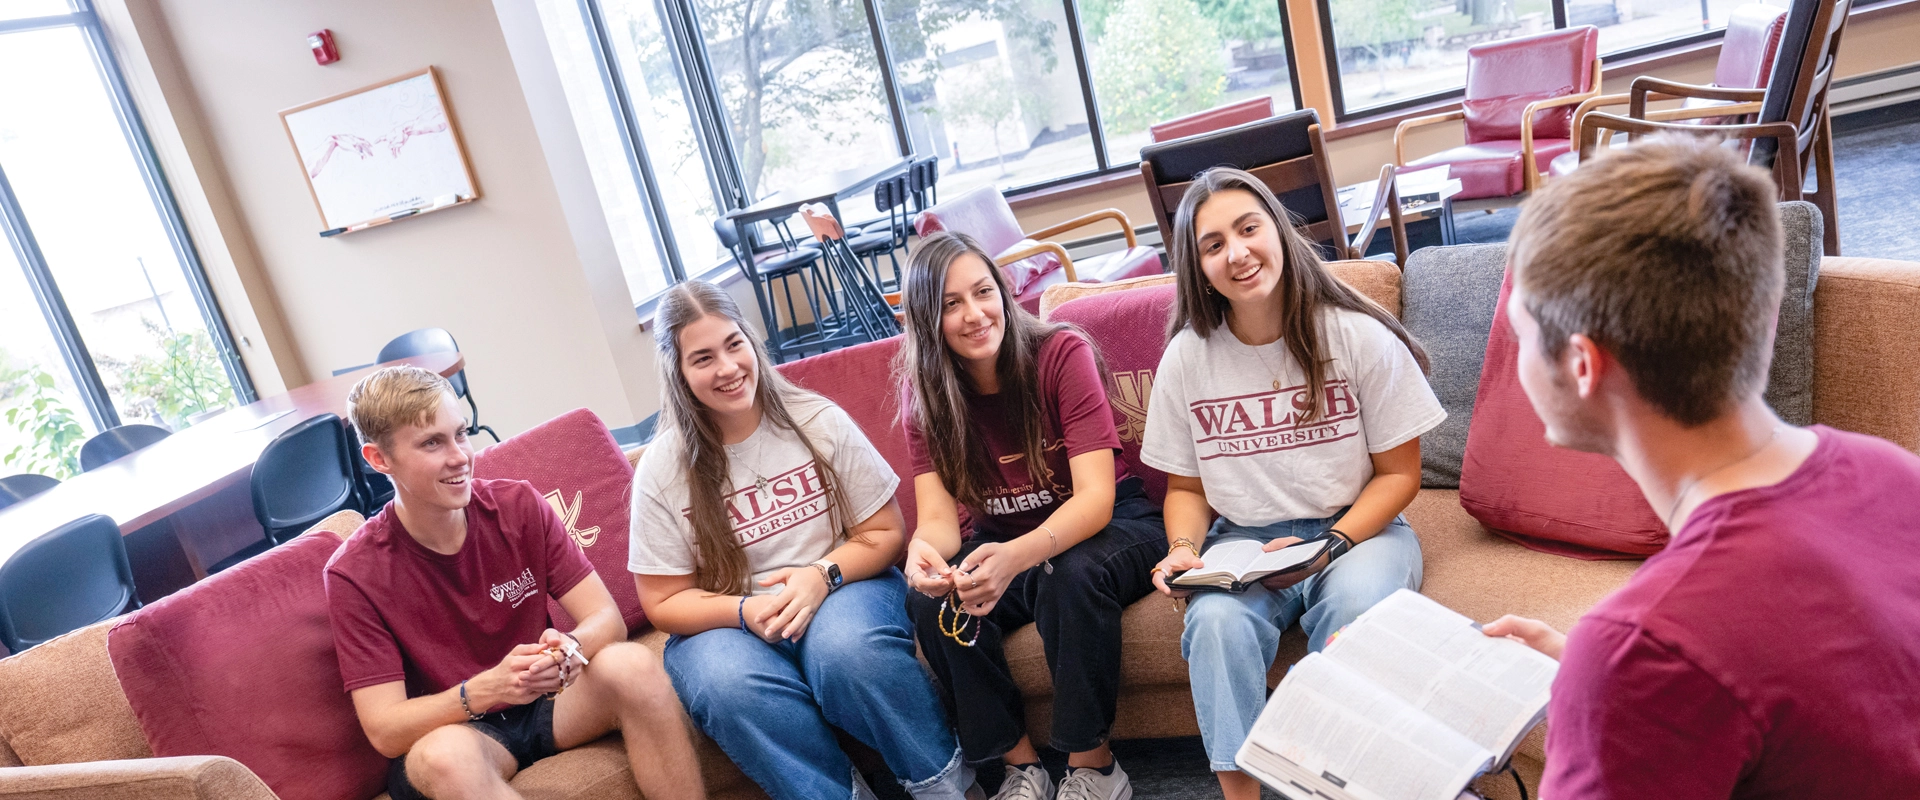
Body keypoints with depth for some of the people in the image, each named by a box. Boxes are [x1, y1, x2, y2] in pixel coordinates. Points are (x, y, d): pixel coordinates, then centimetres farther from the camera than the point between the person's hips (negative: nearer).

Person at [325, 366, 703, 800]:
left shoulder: (519, 505, -6)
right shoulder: (354, 575, -13)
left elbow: (607, 618, -7)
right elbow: (385, 732, -15)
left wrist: (570, 649, -31)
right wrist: (487, 688, -33)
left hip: (546, 699, 3)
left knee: (633, 664, -28)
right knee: (445, 755, -39)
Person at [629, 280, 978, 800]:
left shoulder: (819, 422, -2)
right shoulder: (661, 473, -3)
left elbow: (884, 531, 2)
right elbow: (665, 602, 1)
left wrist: (824, 575, -18)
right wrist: (746, 612, -19)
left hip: (840, 590, 0)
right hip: (726, 622, 1)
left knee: (847, 647, -35)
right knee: (730, 686, -34)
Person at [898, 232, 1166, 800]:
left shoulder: (1062, 354, -18)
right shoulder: (924, 393, -7)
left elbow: (1095, 497, -25)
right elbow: (938, 516, -14)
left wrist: (1016, 557, -45)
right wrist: (924, 554, -41)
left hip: (1110, 526, -3)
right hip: (1005, 545, 3)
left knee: (1070, 575, -35)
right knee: (936, 600, -25)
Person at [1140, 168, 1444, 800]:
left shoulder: (1358, 337, -7)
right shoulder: (1186, 357, -1)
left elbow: (1398, 473, -1)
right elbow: (1186, 486, 9)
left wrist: (1329, 546, -16)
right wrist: (1183, 549, -12)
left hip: (1358, 529, -1)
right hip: (1242, 540, 2)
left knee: (1355, 606, -34)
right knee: (1216, 620, -30)